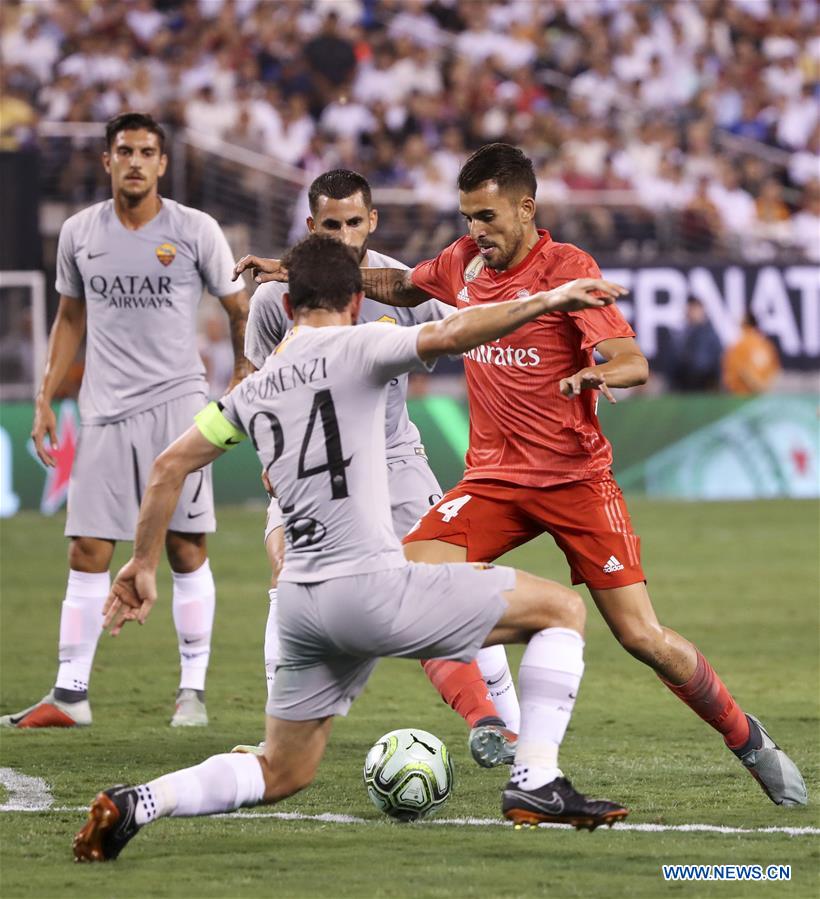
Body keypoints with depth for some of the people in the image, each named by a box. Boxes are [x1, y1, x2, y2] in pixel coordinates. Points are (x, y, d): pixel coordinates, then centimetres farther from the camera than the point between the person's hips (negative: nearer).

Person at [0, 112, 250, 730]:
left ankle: (193, 690, 5)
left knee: (186, 547, -3)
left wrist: (243, 380, -1)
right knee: (88, 552, -1)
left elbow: (240, 310, 8)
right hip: (105, 411, 2)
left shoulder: (196, 231, -1)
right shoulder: (80, 233, 8)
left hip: (178, 403, -2)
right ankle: (70, 694, 3)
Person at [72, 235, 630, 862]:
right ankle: (536, 784, -3)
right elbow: (447, 336, -21)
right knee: (562, 609, 5)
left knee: (282, 774, 20)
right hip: (370, 586, -7)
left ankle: (137, 805, 0)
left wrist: (144, 566, 27)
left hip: (301, 601, 7)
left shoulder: (256, 387, 17)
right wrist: (546, 301, -20)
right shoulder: (356, 347, -2)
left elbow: (169, 467, 20)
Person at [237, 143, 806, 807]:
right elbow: (400, 287, 28)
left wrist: (593, 374, -42)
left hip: (576, 476, -5)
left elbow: (633, 362, -20)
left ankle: (748, 740, 13)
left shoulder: (567, 267, -12)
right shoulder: (463, 263, 5)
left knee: (642, 637, -8)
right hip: (494, 477, 5)